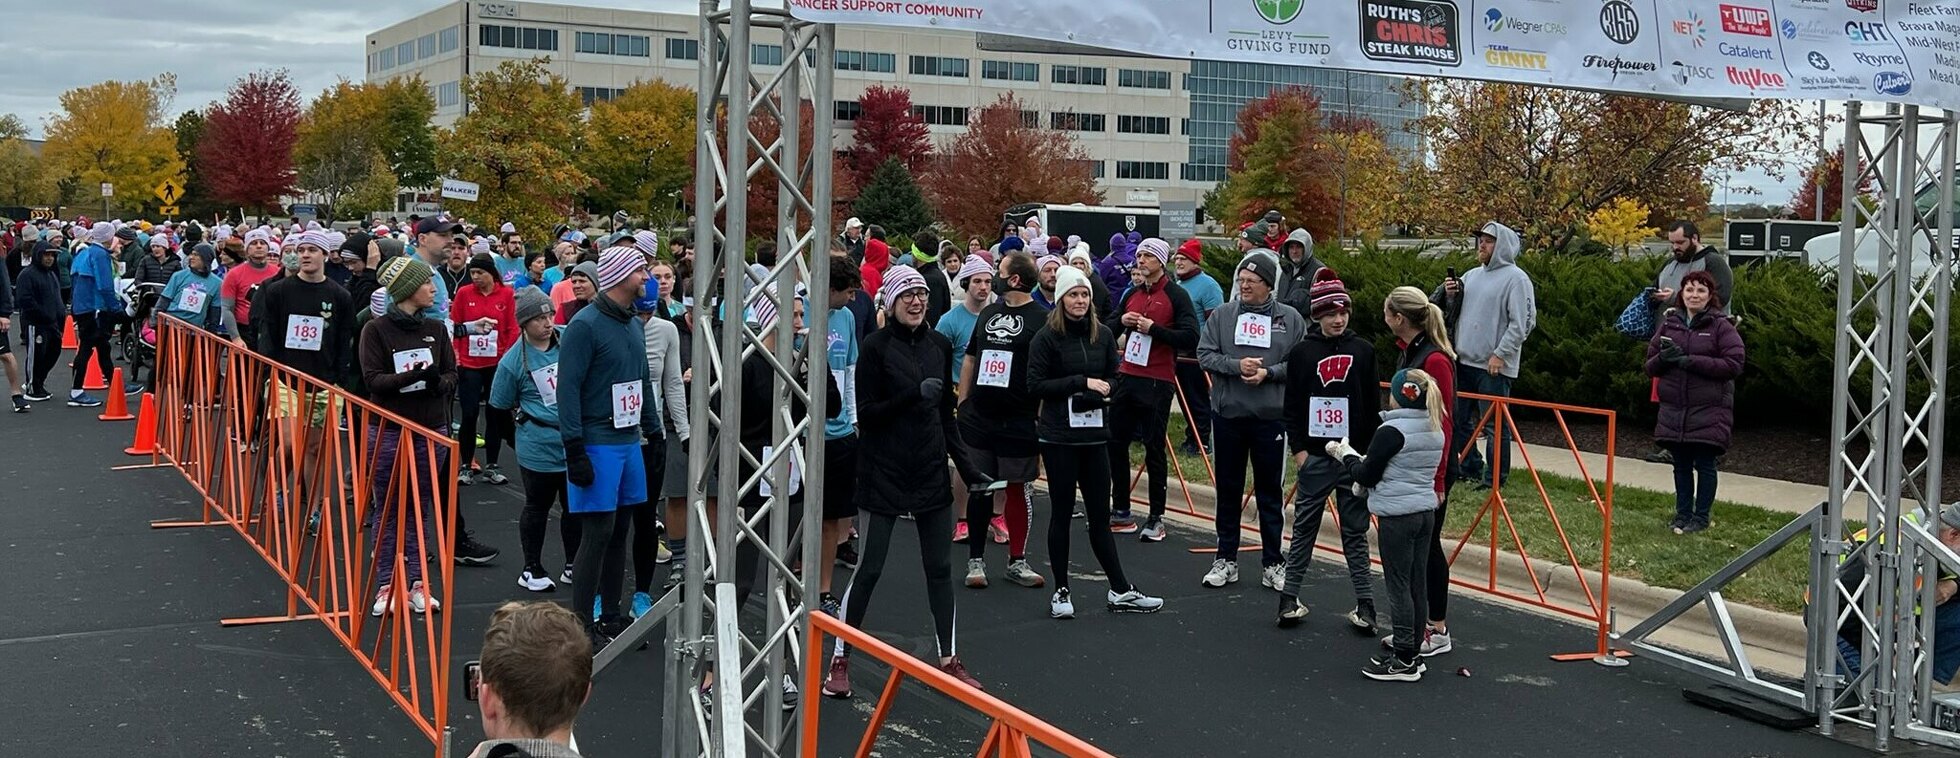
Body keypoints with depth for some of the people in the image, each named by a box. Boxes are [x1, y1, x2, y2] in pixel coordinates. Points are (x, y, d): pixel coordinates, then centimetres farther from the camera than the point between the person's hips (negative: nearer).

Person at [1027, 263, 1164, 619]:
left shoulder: (1104, 335, 7)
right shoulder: (1047, 337, -6)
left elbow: (1113, 379, 13)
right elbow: (1035, 385, -10)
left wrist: (1096, 395, -9)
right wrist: (1081, 382, -15)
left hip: (1095, 435, 4)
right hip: (1058, 438, -4)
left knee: (1100, 515, 9)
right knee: (1061, 512, 4)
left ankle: (1120, 591, 13)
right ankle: (1061, 591, 15)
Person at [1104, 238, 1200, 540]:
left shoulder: (1176, 296, -4)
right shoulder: (1131, 294, 15)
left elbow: (1191, 338, -13)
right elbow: (1107, 330, 20)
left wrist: (1153, 328, -17)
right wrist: (1121, 321, -1)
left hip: (1157, 384, -6)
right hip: (1127, 379, 7)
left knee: (1154, 449, -1)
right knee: (1116, 443, 8)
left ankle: (1156, 518, 7)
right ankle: (1122, 513, 18)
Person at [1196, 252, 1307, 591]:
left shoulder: (1290, 318, 0)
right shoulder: (1223, 315, 2)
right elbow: (1205, 354, -1)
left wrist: (1268, 373, -15)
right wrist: (1236, 366, -16)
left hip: (1271, 417, -1)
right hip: (1228, 414, 1)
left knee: (1270, 492, 7)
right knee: (1228, 490, 10)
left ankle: (1272, 564, 16)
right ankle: (1226, 560, 21)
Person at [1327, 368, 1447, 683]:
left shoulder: (1391, 431, -15)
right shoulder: (1435, 430, 10)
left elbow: (1366, 476, -10)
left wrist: (1346, 454, 7)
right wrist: (1360, 459, 17)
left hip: (1397, 516, -8)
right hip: (1426, 512, 8)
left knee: (1398, 586, -3)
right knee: (1416, 585, 13)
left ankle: (1404, 660, 0)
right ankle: (1413, 651, 20)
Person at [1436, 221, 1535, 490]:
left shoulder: (1515, 278, -8)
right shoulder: (1471, 275, 15)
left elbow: (1522, 323, -13)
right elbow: (1455, 314, 23)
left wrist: (1501, 354, -18)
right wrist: (1450, 296, 2)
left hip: (1494, 366, -8)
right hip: (1464, 361, 8)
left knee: (1494, 423, -3)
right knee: (1459, 419, 14)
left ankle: (1495, 478, 3)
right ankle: (1470, 466, 27)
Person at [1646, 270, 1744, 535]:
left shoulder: (1721, 326, -4)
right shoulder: (1669, 323, 9)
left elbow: (1734, 364, -13)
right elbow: (1650, 366, 13)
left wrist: (1693, 361, -18)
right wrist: (1664, 358, -11)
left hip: (1709, 411, -4)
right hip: (1674, 410, 4)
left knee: (1704, 464, 2)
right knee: (1681, 465, 12)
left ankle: (1701, 517, 12)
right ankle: (1682, 513, 22)